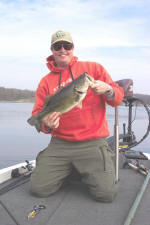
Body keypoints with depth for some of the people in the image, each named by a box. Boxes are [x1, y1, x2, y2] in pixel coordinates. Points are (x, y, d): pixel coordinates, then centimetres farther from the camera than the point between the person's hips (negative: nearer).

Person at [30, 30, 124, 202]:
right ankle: (67, 169, 21)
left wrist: (108, 90, -18)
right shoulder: (46, 81, 11)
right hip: (59, 144, 2)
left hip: (92, 143, -2)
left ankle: (86, 171, 17)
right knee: (38, 188, -7)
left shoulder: (94, 68, 6)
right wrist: (47, 125, -15)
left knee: (106, 193, -15)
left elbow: (118, 98, 6)